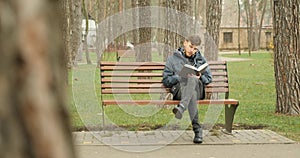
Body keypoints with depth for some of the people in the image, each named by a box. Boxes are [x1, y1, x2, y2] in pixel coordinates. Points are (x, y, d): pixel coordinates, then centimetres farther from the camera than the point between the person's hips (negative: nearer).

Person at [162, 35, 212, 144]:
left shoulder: (200, 59, 26)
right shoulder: (173, 59, 19)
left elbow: (208, 78, 24)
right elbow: (166, 80, 11)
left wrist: (200, 78, 0)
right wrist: (180, 77, -7)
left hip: (197, 88, 1)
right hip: (179, 89, -1)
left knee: (192, 80, -39)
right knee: (191, 93, -42)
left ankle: (181, 107, -65)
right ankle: (197, 129, -51)